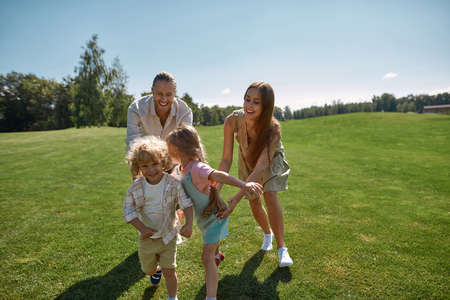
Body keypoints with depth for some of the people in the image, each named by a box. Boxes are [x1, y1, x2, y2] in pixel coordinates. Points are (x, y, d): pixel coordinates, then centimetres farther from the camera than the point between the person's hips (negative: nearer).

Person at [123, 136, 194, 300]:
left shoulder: (173, 183, -19)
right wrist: (142, 228, -20)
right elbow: (128, 211, -9)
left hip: (168, 235, -2)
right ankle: (156, 270, 60)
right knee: (147, 269, 23)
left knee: (169, 271, 1)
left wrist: (188, 224, -32)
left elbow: (186, 204, -17)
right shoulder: (136, 187, -15)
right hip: (147, 237, 3)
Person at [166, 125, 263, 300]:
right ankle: (217, 255, 66)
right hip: (204, 216, 9)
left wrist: (243, 184, -67)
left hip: (214, 216, -9)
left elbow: (217, 175, -53)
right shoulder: (185, 168, -6)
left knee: (207, 257, -13)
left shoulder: (197, 168, -35)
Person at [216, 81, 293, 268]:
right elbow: (226, 160, -30)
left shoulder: (273, 129, -40)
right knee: (254, 203, 7)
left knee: (270, 197, -17)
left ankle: (282, 247, 0)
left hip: (270, 159, -2)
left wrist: (238, 197, -51)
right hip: (247, 158, 2)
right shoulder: (233, 120, -35)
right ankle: (267, 234, 36)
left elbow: (260, 167, -43)